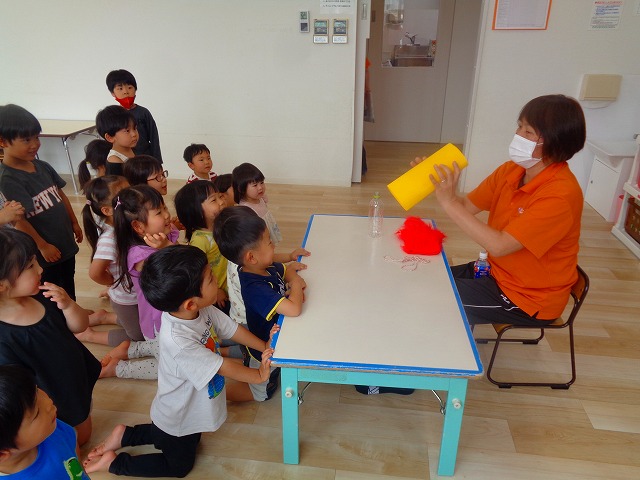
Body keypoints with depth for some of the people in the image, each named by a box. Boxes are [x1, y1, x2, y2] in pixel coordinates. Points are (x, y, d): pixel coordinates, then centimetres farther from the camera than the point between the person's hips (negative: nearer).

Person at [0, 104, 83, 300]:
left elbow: (61, 195, 12)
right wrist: (42, 246, -17)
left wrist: (74, 223, 14)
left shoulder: (43, 167, 1)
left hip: (65, 242, 7)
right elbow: (18, 219, -22)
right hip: (43, 253, -7)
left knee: (68, 288, 25)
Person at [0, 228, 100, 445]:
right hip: (55, 413, -6)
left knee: (85, 435, 30)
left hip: (79, 384, 6)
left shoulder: (40, 297, -14)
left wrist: (68, 305, -26)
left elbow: (79, 327, -5)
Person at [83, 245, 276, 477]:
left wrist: (265, 346, -10)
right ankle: (113, 462, 27)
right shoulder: (177, 341, -43)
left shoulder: (203, 310, -23)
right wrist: (258, 375, -20)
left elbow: (232, 329, -7)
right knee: (180, 466, 20)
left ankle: (125, 435, 38)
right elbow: (223, 367, -33)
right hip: (177, 420, -7)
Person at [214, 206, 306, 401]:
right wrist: (296, 287, -29)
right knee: (260, 394, 17)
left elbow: (287, 270, 8)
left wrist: (295, 280, -17)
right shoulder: (255, 289, -42)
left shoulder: (267, 268, -13)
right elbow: (294, 309, -51)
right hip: (267, 352, -7)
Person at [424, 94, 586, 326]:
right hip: (497, 270, 7)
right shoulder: (511, 170, -4)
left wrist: (449, 202, -34)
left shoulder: (560, 194, -27)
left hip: (529, 299, -7)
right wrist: (439, 186, -20)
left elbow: (499, 245, -32)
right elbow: (468, 206, -3)